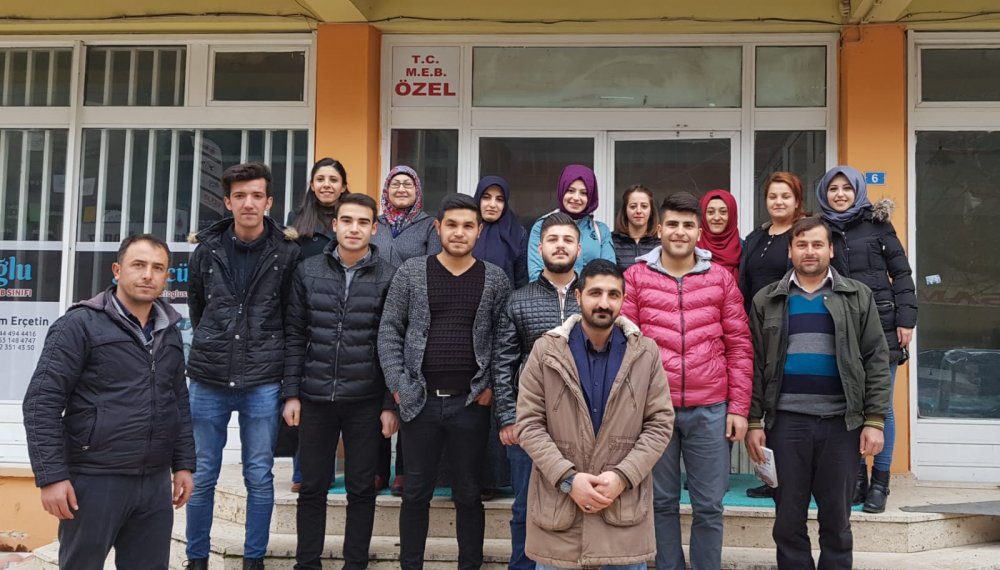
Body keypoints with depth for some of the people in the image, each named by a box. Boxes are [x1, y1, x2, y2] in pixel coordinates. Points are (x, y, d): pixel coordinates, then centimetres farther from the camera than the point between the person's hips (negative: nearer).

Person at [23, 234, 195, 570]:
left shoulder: (169, 333, 12)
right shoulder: (81, 325, -7)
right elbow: (42, 402, -11)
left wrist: (184, 464, 13)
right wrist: (51, 476, -15)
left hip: (156, 483, 6)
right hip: (95, 480, -5)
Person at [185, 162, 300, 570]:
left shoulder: (287, 252, -3)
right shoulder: (206, 249, 1)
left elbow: (291, 316, 6)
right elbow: (196, 306, 15)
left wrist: (266, 350, 8)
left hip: (262, 383, -1)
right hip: (209, 380, 1)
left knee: (259, 477, 6)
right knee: (202, 476, 9)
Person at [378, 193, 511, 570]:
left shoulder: (495, 280, 3)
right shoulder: (411, 272, 2)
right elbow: (389, 331, 2)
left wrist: (492, 386, -4)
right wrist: (398, 386, -6)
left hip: (471, 403, 0)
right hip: (420, 400, 0)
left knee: (468, 494, 9)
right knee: (416, 493, 10)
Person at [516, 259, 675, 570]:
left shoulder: (646, 353, 3)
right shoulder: (546, 351, 0)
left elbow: (660, 423, 1)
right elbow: (529, 423, -2)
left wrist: (622, 476, -12)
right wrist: (567, 478, -13)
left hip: (625, 507, 1)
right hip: (557, 504, 0)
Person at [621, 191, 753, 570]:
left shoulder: (721, 278, 6)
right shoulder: (636, 277, 3)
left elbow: (739, 346, 5)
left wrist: (739, 407, 0)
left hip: (710, 409, 1)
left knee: (709, 505, 8)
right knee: (662, 502, 10)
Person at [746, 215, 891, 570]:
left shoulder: (858, 296, 7)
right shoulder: (766, 300, 8)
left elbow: (876, 361, 3)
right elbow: (755, 366, 5)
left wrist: (875, 420, -4)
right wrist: (753, 421, -1)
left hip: (841, 422, 0)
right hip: (786, 421, 1)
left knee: (837, 521, 8)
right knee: (788, 520, 6)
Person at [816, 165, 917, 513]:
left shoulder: (876, 223, 2)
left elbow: (901, 272, 2)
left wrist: (905, 319, -5)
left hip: (881, 325, -2)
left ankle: (880, 482, 10)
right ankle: (856, 477, 17)